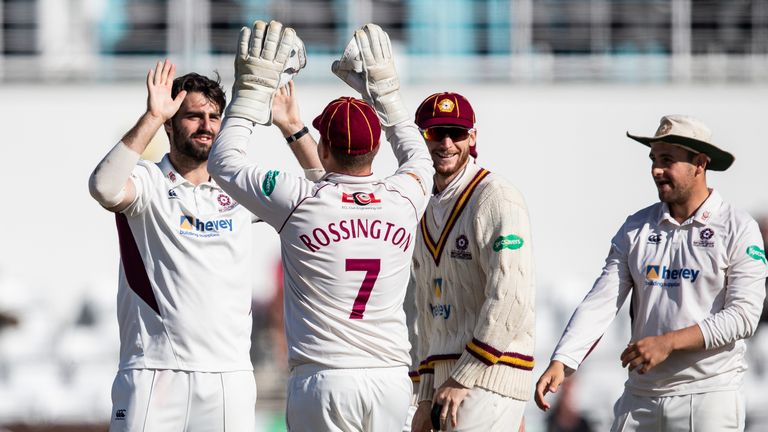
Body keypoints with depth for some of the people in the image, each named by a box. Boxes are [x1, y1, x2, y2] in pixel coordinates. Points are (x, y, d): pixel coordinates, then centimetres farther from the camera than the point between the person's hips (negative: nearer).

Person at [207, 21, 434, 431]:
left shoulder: (300, 202, -8)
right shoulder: (403, 201, 2)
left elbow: (224, 161, 8)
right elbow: (418, 159, 28)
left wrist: (252, 87, 13)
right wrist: (384, 89, 33)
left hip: (324, 380, -3)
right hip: (391, 379, 3)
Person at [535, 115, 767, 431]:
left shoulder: (738, 229, -2)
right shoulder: (637, 227, 9)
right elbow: (600, 301, 1)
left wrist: (667, 343, -18)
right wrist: (560, 362, -14)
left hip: (708, 396, -4)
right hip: (640, 396, 4)